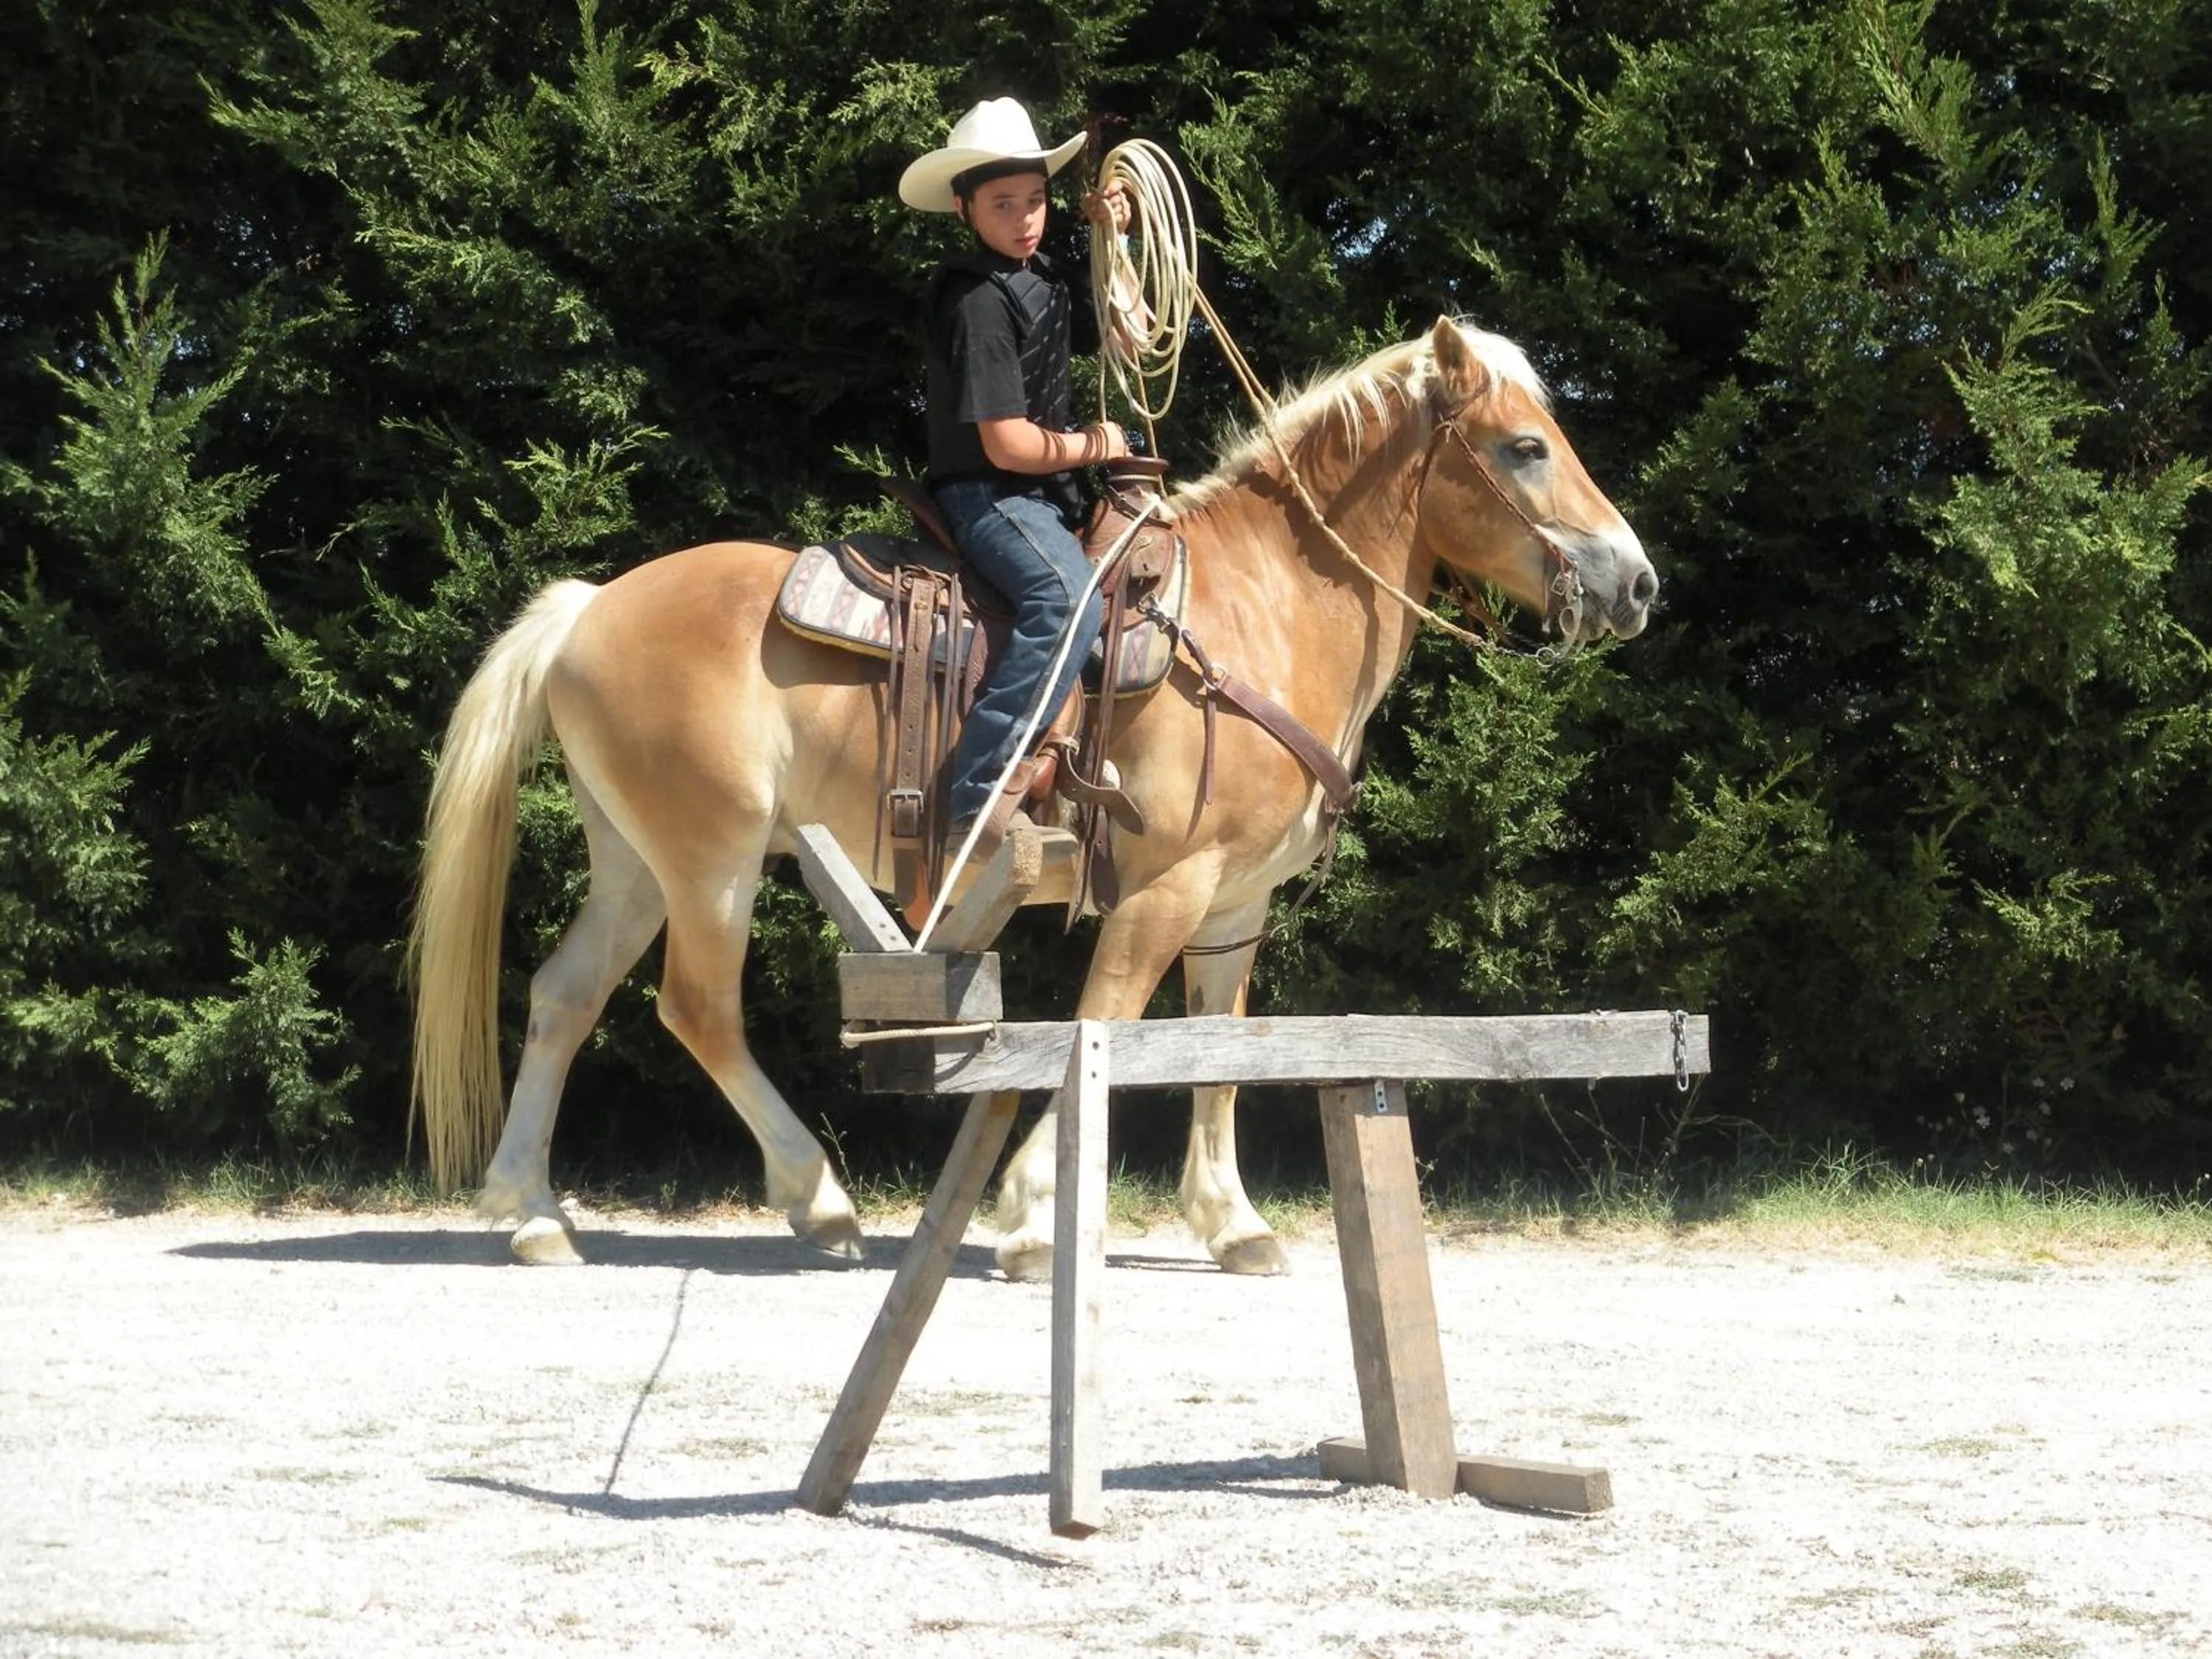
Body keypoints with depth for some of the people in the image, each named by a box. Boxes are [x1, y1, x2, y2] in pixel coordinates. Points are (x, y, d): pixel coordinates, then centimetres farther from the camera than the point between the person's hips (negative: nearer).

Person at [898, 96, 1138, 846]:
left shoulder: (1039, 280, 11)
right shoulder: (980, 301, -17)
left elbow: (1124, 336, 25)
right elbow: (1008, 445, -21)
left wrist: (1110, 242, 13)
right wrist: (1092, 445, -4)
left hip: (1045, 496, 11)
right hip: (987, 496, -10)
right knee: (1069, 601, -36)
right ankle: (975, 803, -42)